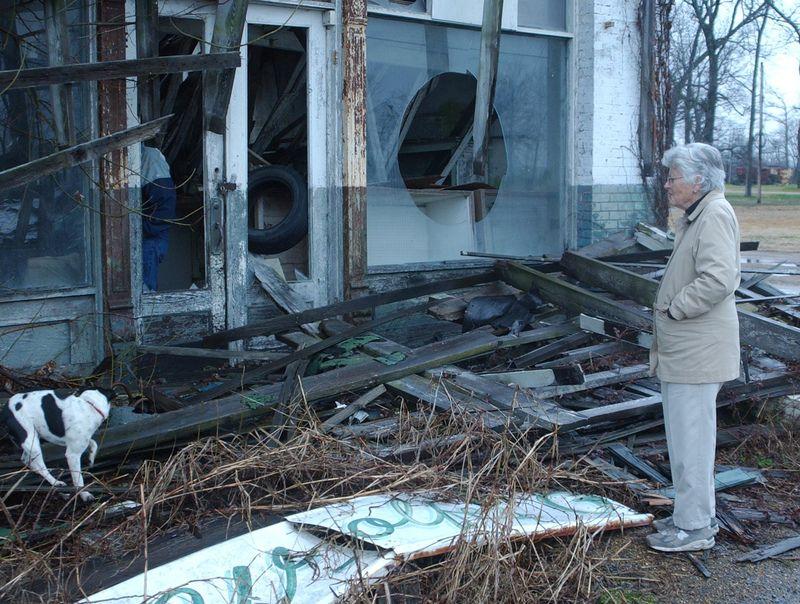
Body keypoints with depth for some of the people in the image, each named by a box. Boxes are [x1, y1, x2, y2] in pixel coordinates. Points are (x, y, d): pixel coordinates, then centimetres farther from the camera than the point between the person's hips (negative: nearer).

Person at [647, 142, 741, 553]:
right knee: (688, 436, 18)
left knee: (691, 438, -3)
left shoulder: (715, 215, -17)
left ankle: (695, 527, 7)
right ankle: (698, 514, 31)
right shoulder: (696, 215, 17)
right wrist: (669, 310, 14)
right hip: (682, 348, 11)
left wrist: (673, 309, -17)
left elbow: (718, 280, -28)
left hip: (697, 351, -11)